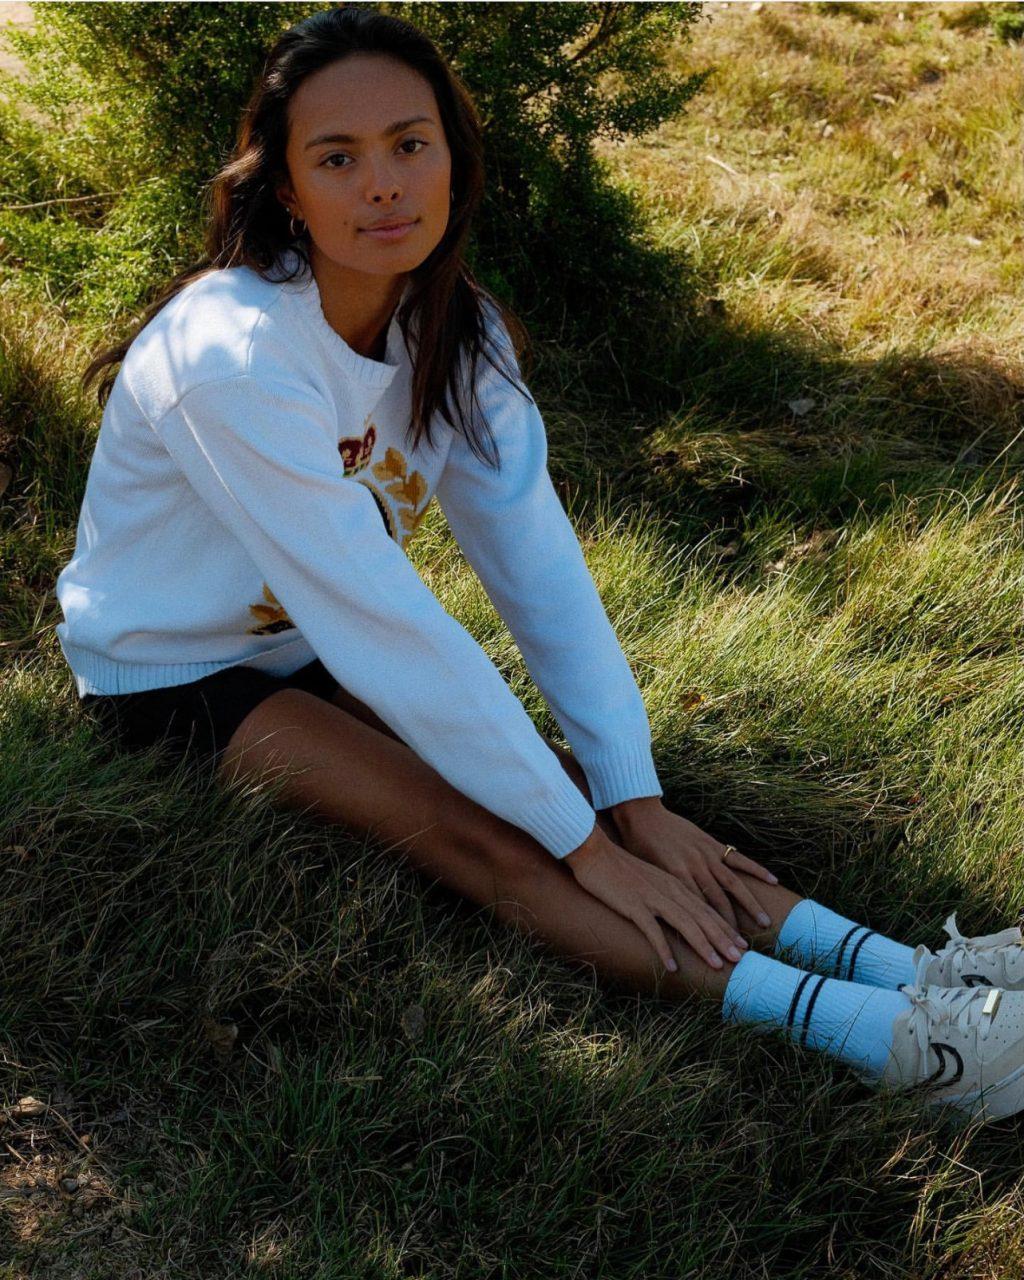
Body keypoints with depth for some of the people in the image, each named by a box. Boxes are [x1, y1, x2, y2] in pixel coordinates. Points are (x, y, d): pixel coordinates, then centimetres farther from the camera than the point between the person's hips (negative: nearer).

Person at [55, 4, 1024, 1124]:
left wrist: (634, 799, -22)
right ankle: (878, 1040, -36)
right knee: (475, 833, -27)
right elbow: (383, 625, -33)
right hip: (173, 676, -6)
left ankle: (910, 972, -25)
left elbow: (540, 566, -14)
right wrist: (581, 842, -29)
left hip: (319, 651, 6)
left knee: (557, 777, -18)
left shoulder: (457, 333, -8)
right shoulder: (233, 356, -30)